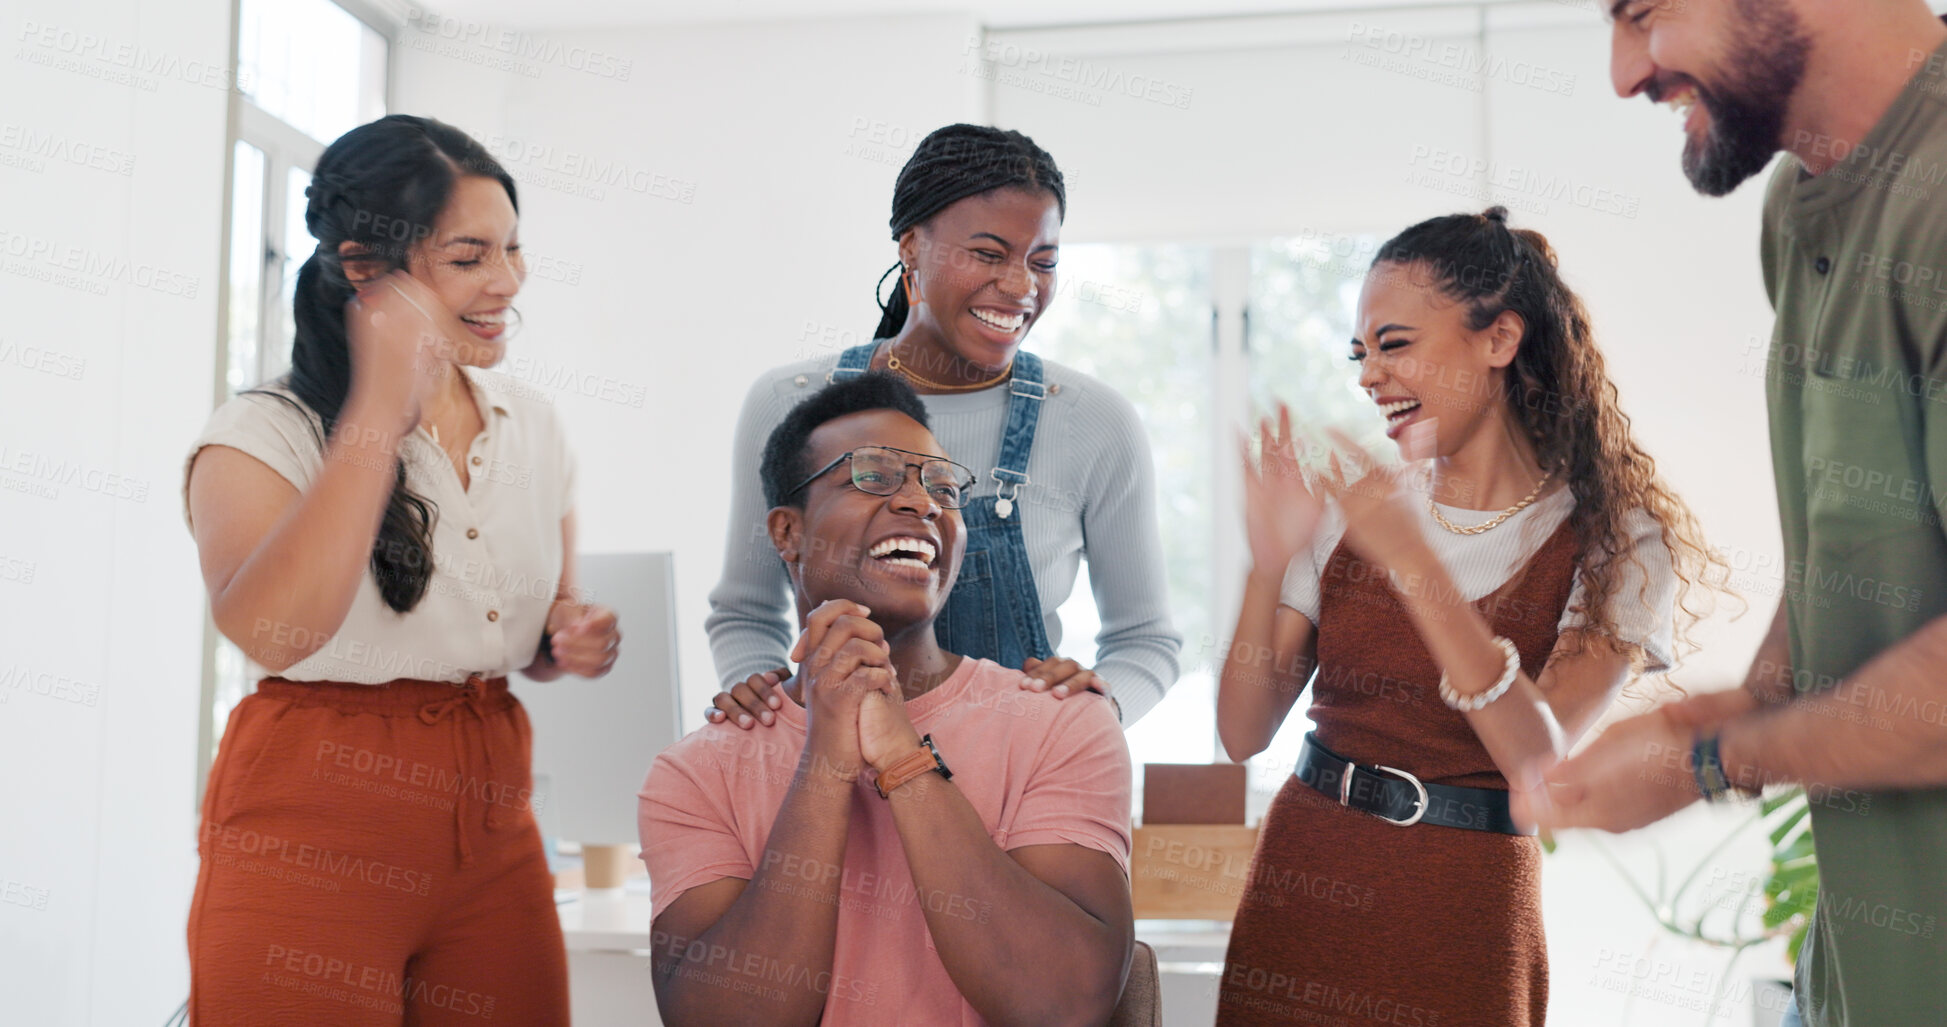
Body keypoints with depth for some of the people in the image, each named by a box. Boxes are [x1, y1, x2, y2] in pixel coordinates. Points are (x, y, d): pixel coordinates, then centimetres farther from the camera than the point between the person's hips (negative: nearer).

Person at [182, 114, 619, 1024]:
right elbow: (273, 632, -27)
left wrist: (571, 643, -3)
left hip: (490, 824, 5)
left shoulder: (534, 430, 8)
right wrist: (381, 407, -25)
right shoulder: (263, 433, -8)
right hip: (312, 825, -5)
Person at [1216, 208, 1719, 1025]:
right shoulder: (1351, 496, 1)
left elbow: (1543, 760, -21)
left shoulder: (1614, 538, -7)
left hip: (1461, 925, -3)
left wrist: (1414, 562, -28)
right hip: (1299, 884, 3)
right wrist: (1268, 564, -17)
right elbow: (1243, 734, -2)